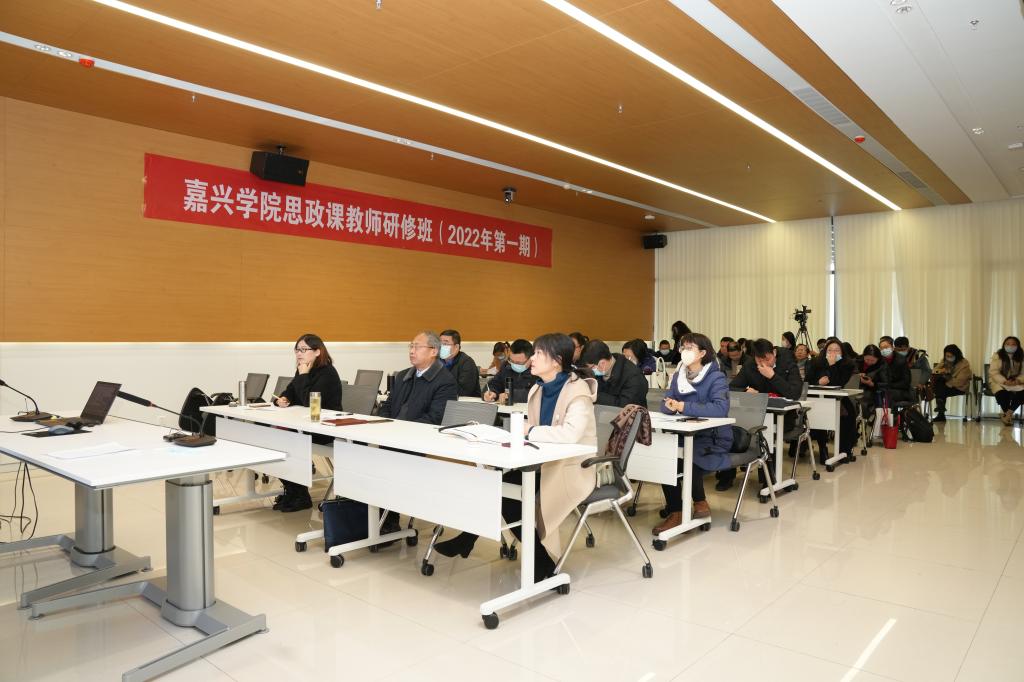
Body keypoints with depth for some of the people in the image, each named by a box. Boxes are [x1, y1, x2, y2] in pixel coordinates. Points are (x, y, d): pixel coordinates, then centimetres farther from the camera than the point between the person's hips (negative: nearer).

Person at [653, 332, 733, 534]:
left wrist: (684, 407, -31)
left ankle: (700, 503, -2)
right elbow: (665, 405, 5)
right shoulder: (678, 376, 7)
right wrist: (671, 406, -21)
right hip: (686, 436, 5)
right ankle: (676, 511, -8)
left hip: (712, 440, -5)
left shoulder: (716, 377, -12)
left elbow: (721, 408, -28)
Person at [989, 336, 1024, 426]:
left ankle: (1008, 413, -14)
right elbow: (993, 373, -11)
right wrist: (1005, 381, -25)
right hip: (999, 382, -3)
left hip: (1016, 383, 3)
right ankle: (1009, 415, -10)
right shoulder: (997, 356, -4)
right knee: (1002, 393, -34)